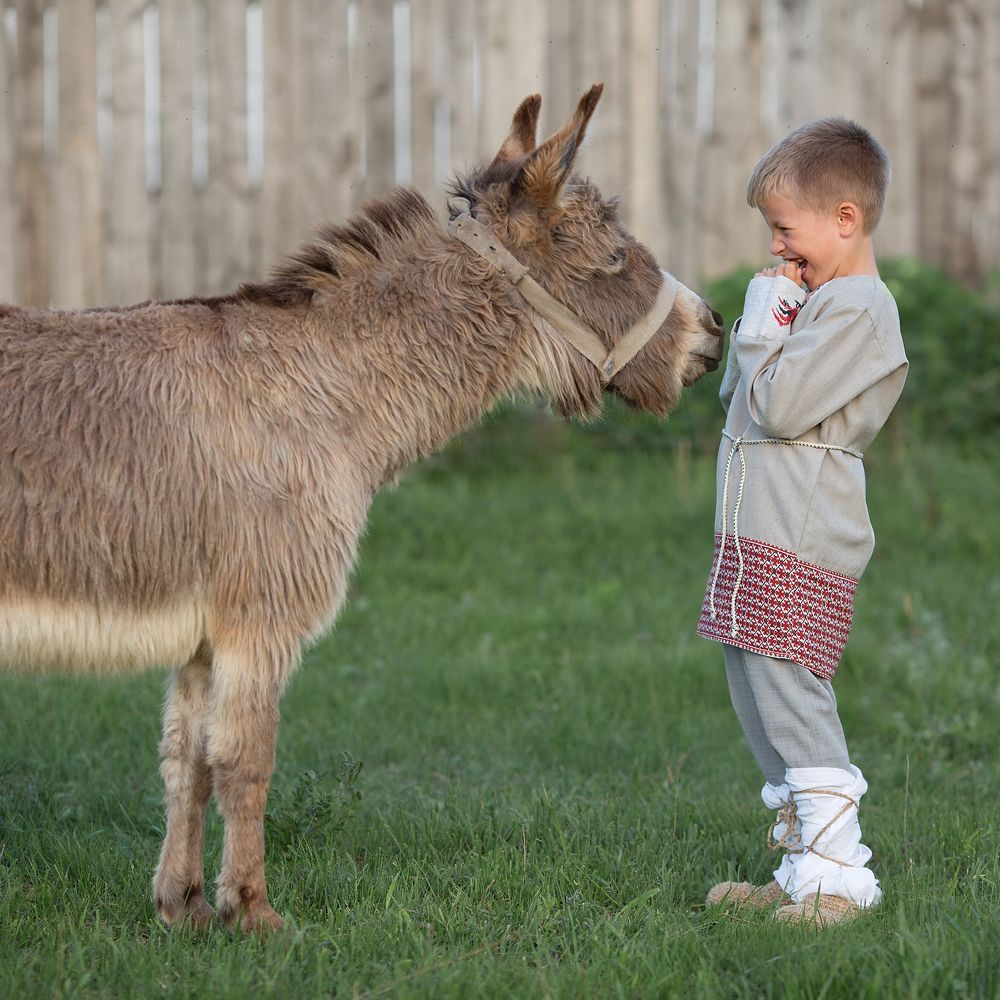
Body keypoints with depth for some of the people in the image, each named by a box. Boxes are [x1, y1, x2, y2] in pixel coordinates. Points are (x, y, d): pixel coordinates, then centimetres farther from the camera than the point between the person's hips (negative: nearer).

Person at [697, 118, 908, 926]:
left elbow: (779, 404, -20)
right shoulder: (820, 301, 20)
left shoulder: (855, 310, -13)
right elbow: (740, 400, 22)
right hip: (763, 537, 11)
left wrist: (764, 321, -8)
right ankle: (802, 871, 20)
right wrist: (763, 324, 7)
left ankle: (837, 875, -8)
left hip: (799, 552, -11)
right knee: (763, 706, 14)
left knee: (792, 706, -12)